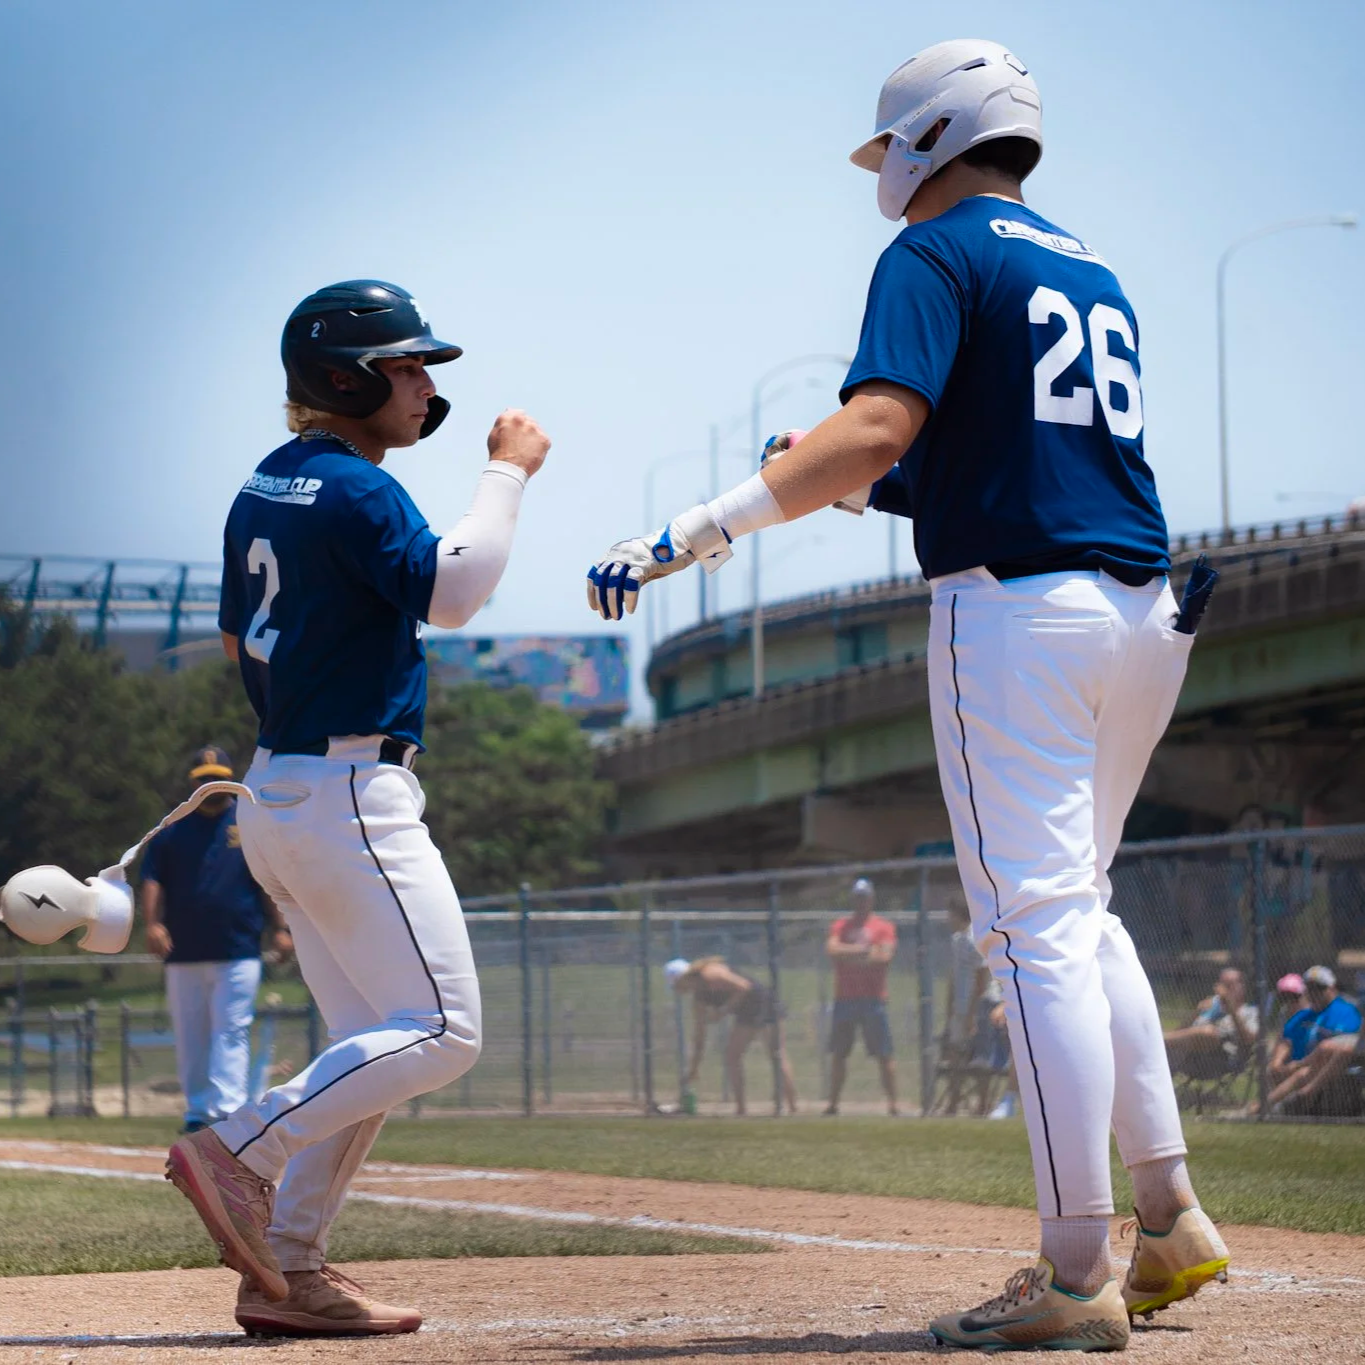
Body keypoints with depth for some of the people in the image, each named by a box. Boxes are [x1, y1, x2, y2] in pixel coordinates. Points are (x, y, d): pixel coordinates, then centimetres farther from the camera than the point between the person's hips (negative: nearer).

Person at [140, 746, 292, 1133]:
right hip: (183, 954, 2)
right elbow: (152, 880, 4)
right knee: (189, 1038, 6)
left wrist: (279, 929, -2)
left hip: (238, 953, -2)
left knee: (231, 1033, -11)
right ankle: (197, 1112, 13)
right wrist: (152, 923, -12)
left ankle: (227, 1109, -19)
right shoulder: (172, 828, 10)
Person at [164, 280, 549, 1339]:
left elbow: (238, 635, 22)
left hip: (276, 794, 10)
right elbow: (450, 594, -22)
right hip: (352, 794, -10)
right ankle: (243, 1151, -14)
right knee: (441, 1033, -9)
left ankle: (287, 1272, 7)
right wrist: (508, 473, -14)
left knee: (372, 1050, 11)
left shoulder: (264, 488, 14)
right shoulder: (354, 489, -14)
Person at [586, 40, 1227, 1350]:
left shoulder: (938, 255, -4)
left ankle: (1077, 1278, -11)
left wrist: (695, 533, -24)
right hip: (1143, 615, 8)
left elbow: (877, 426, -20)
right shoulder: (1091, 274, 20)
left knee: (1038, 928, -8)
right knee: (1078, 910, 20)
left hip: (1014, 609, -8)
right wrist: (883, 489, 26)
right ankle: (1170, 1219, 17)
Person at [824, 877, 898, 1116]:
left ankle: (892, 1103, -5)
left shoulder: (884, 927, 6)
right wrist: (863, 949, -9)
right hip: (845, 997, 3)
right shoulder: (840, 926, 13)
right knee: (838, 1053, 5)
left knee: (884, 1053, -6)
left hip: (873, 998, -3)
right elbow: (832, 949, -5)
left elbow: (885, 955, -9)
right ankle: (833, 1102, 11)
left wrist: (848, 954, -6)